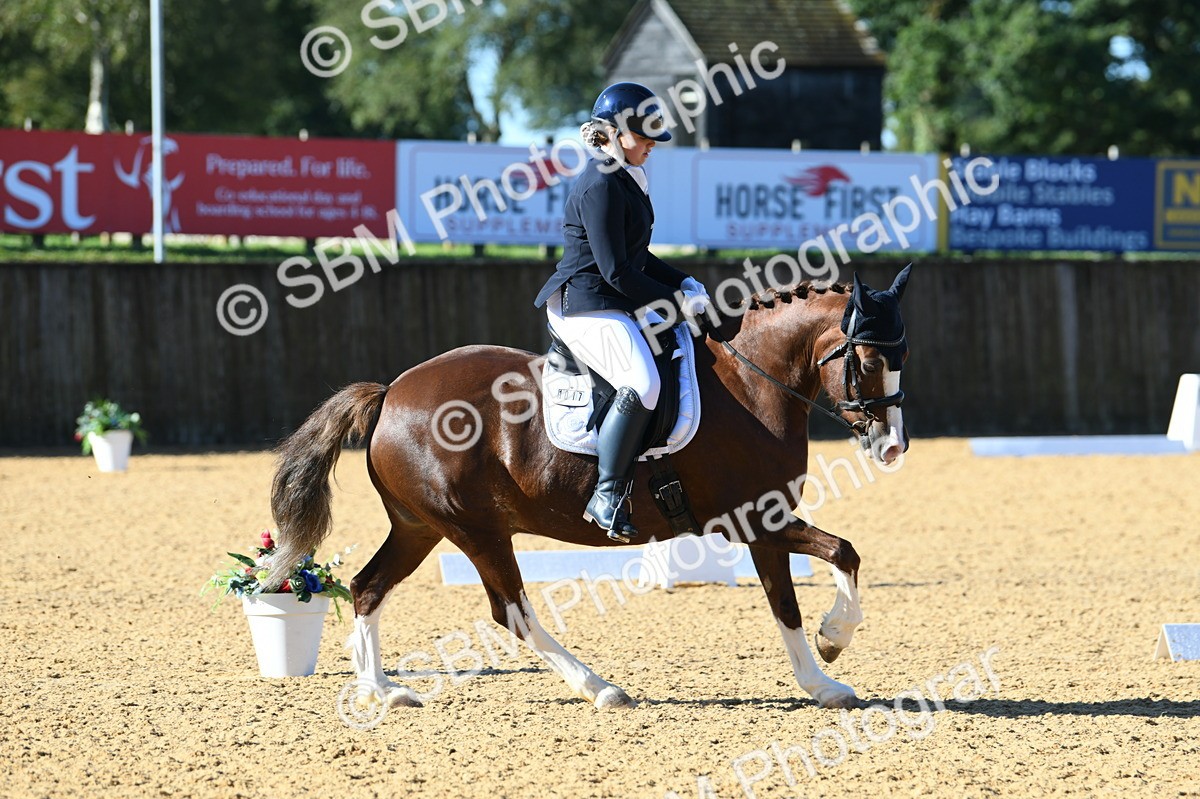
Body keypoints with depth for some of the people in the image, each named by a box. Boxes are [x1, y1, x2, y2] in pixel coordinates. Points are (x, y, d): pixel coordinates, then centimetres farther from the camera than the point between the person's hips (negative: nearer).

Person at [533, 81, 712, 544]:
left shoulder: (628, 181, 17)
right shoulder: (600, 186, -16)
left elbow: (637, 259, 24)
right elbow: (616, 271, -19)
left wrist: (685, 284, 10)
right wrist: (674, 299, -12)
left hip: (616, 305, 11)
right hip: (585, 307, -11)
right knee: (643, 383, -30)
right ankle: (607, 496, -28)